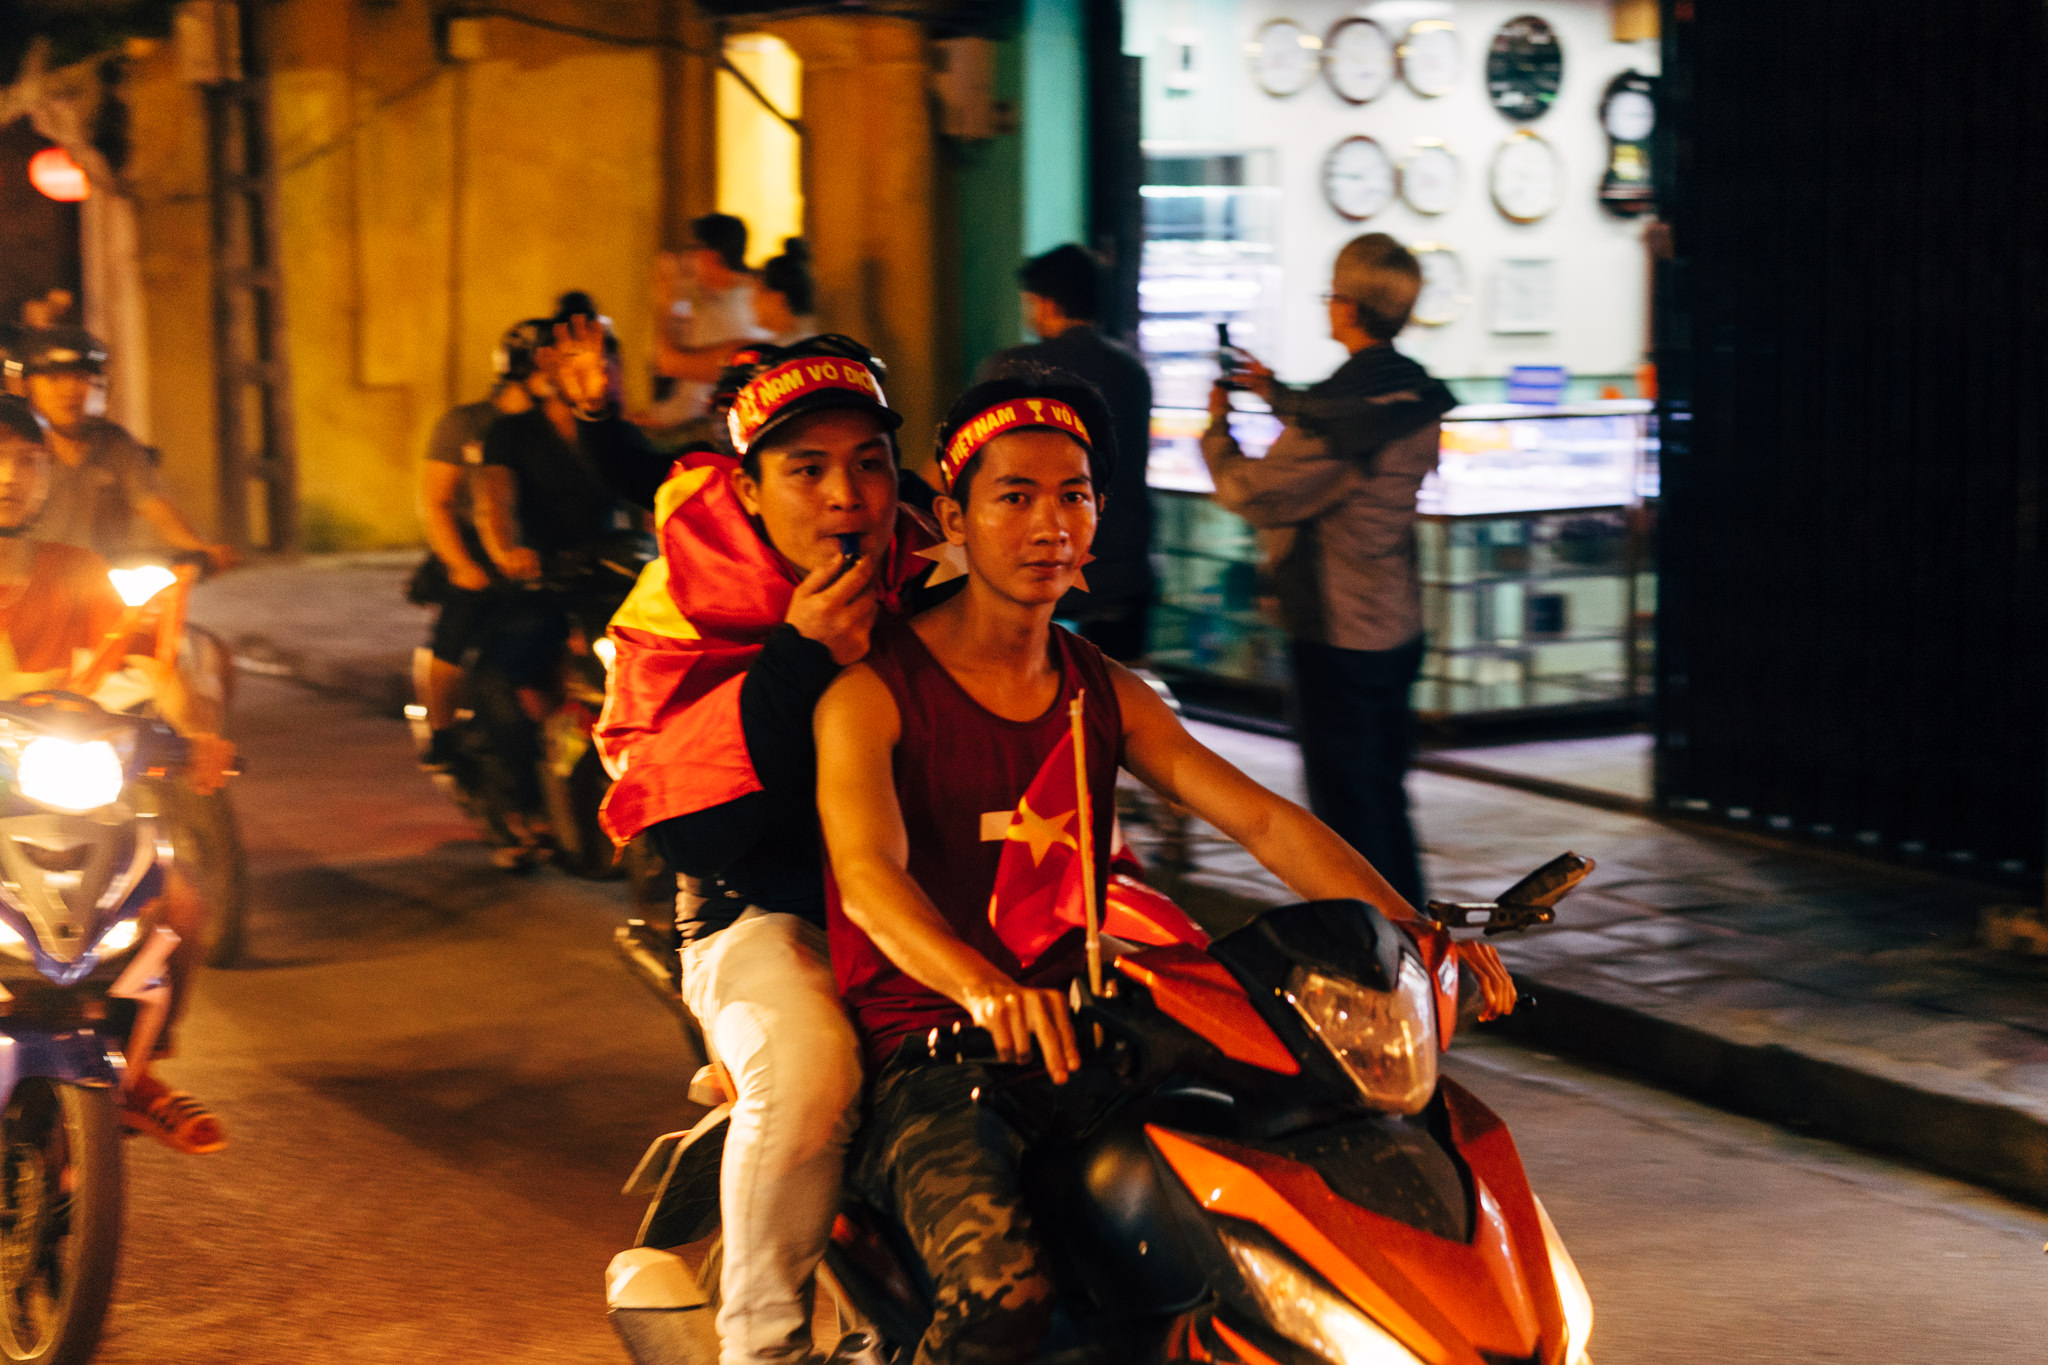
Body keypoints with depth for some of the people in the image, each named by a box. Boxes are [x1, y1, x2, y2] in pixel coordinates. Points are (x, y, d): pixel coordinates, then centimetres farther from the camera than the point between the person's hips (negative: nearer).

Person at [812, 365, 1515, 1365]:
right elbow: (869, 874, -22)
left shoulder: (1108, 695, 15)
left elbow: (1263, 821, 4)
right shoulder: (873, 691, -5)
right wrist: (986, 991, -43)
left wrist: (1414, 935, -13)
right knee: (1003, 1282, -34)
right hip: (921, 1061, -6)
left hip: (1077, 1041, 6)